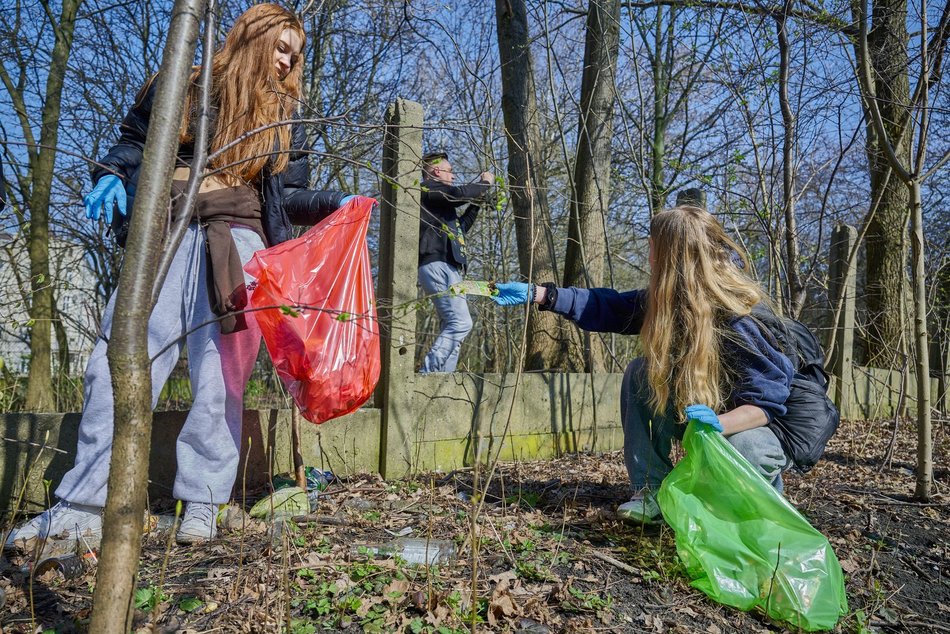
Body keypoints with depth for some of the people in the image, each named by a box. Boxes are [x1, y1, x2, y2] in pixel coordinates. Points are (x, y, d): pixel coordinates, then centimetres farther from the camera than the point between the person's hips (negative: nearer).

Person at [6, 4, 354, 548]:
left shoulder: (285, 118, 20)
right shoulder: (184, 86, 17)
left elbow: (287, 197, 15)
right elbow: (133, 142, 20)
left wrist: (333, 203, -3)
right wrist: (112, 176, -1)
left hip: (238, 241, 0)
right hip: (166, 234, 0)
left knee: (219, 372, -9)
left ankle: (202, 503, -2)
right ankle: (85, 504, -3)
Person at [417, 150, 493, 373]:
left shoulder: (435, 195, 30)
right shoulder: (428, 189, 1)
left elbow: (460, 226, 33)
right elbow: (460, 194, -16)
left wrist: (477, 201, 28)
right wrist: (485, 183, 2)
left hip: (447, 268, 11)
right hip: (437, 265, -11)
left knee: (453, 327, 6)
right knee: (460, 322, -20)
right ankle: (428, 373, -22)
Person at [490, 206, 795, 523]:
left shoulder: (740, 321, -31)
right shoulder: (667, 299, -11)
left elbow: (769, 401, -30)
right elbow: (608, 308, -5)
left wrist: (719, 423, -49)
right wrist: (535, 294, -7)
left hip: (774, 424, -6)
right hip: (710, 412, 6)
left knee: (745, 447, -40)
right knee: (640, 373, -13)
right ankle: (654, 490, -11)